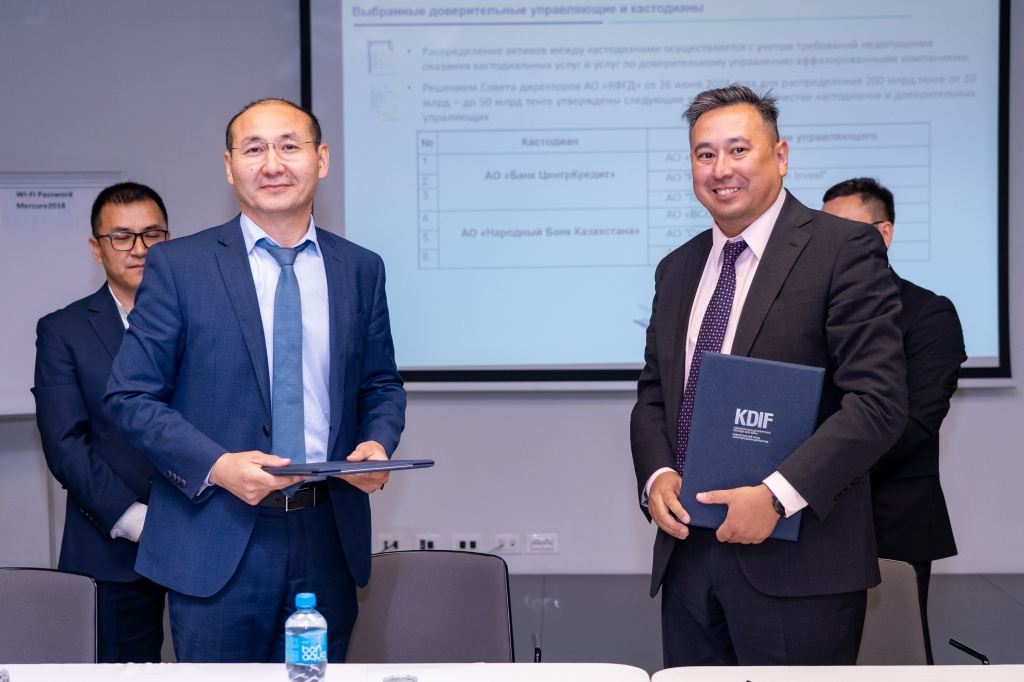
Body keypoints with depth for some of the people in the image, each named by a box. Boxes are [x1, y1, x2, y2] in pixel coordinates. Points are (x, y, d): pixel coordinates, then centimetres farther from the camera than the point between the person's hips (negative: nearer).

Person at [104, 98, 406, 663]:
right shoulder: (177, 266, -2)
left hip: (329, 538, 3)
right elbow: (129, 396, -3)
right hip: (218, 544, -3)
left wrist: (377, 444, -6)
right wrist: (215, 465, -17)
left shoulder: (361, 270, 8)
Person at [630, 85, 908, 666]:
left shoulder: (845, 249, -6)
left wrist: (777, 494, -20)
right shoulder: (677, 269, 15)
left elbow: (879, 400, -13)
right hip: (687, 553, 6)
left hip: (797, 564, -5)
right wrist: (656, 476, -1)